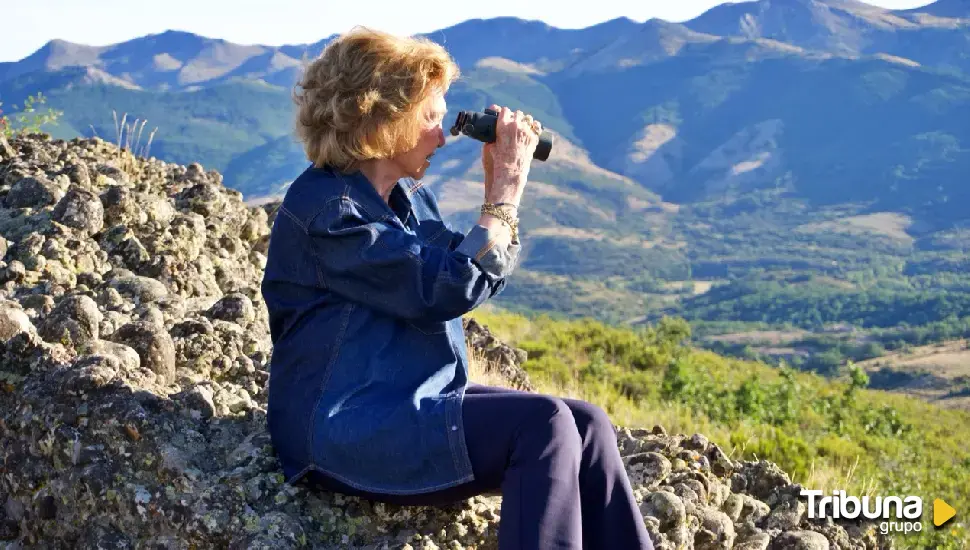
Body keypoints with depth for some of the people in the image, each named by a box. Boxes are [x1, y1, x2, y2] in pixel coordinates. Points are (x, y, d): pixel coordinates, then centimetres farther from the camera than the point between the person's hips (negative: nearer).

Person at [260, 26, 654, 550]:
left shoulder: (409, 196, 11)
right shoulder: (323, 207, -16)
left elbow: (480, 276, 19)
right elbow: (446, 290, -22)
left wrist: (501, 186, 6)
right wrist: (506, 190, -13)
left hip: (418, 405, 9)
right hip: (347, 434, -9)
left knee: (586, 423, -8)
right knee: (541, 424, -24)